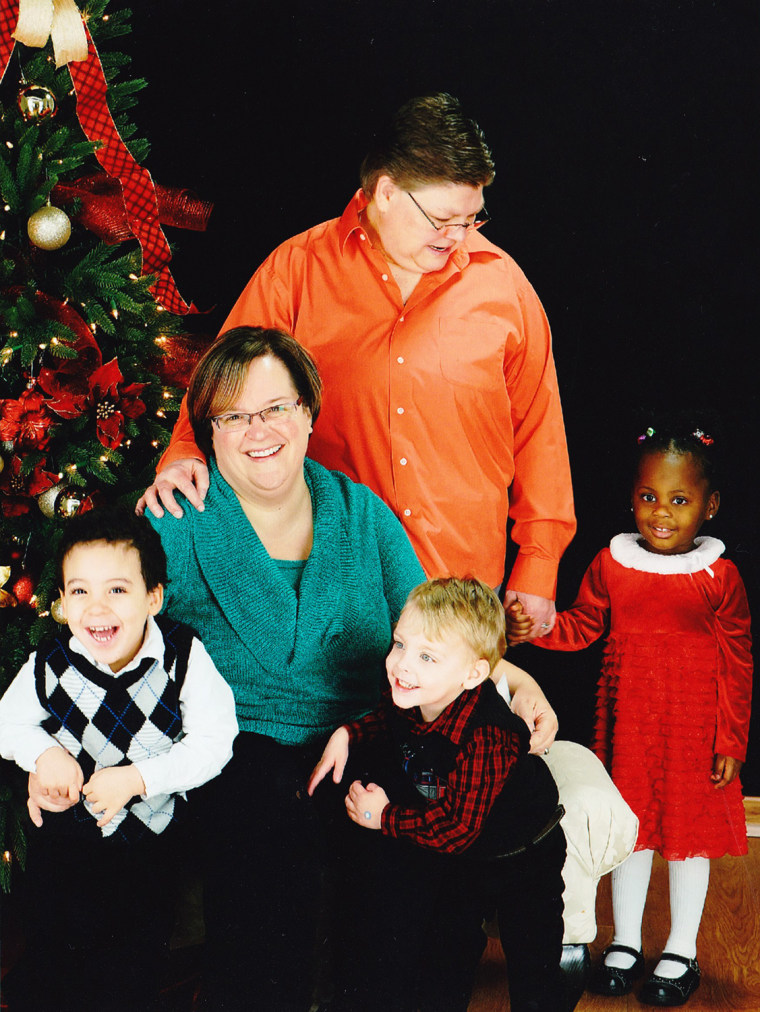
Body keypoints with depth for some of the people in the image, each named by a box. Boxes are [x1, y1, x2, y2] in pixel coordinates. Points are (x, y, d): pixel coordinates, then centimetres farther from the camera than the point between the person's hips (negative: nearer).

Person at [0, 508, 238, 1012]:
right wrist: (43, 752, -20)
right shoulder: (50, 666, -16)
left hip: (153, 825, -1)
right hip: (68, 827, 1)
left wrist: (139, 777, -28)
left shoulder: (183, 656, -22)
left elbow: (214, 741, -21)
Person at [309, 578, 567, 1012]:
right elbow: (385, 722, 10)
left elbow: (455, 829, -37)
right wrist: (347, 735, -8)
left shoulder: (482, 739, -40)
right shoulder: (412, 697, -17)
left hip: (520, 852, -7)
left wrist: (384, 816, -27)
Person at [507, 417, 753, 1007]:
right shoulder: (611, 564, -2)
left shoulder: (719, 576, -9)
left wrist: (732, 742, -6)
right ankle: (626, 942, 31)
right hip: (627, 721, 3)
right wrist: (534, 626, -10)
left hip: (695, 725, -2)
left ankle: (681, 952, 26)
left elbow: (738, 664, -5)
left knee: (690, 827, 8)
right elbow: (582, 626, 9)